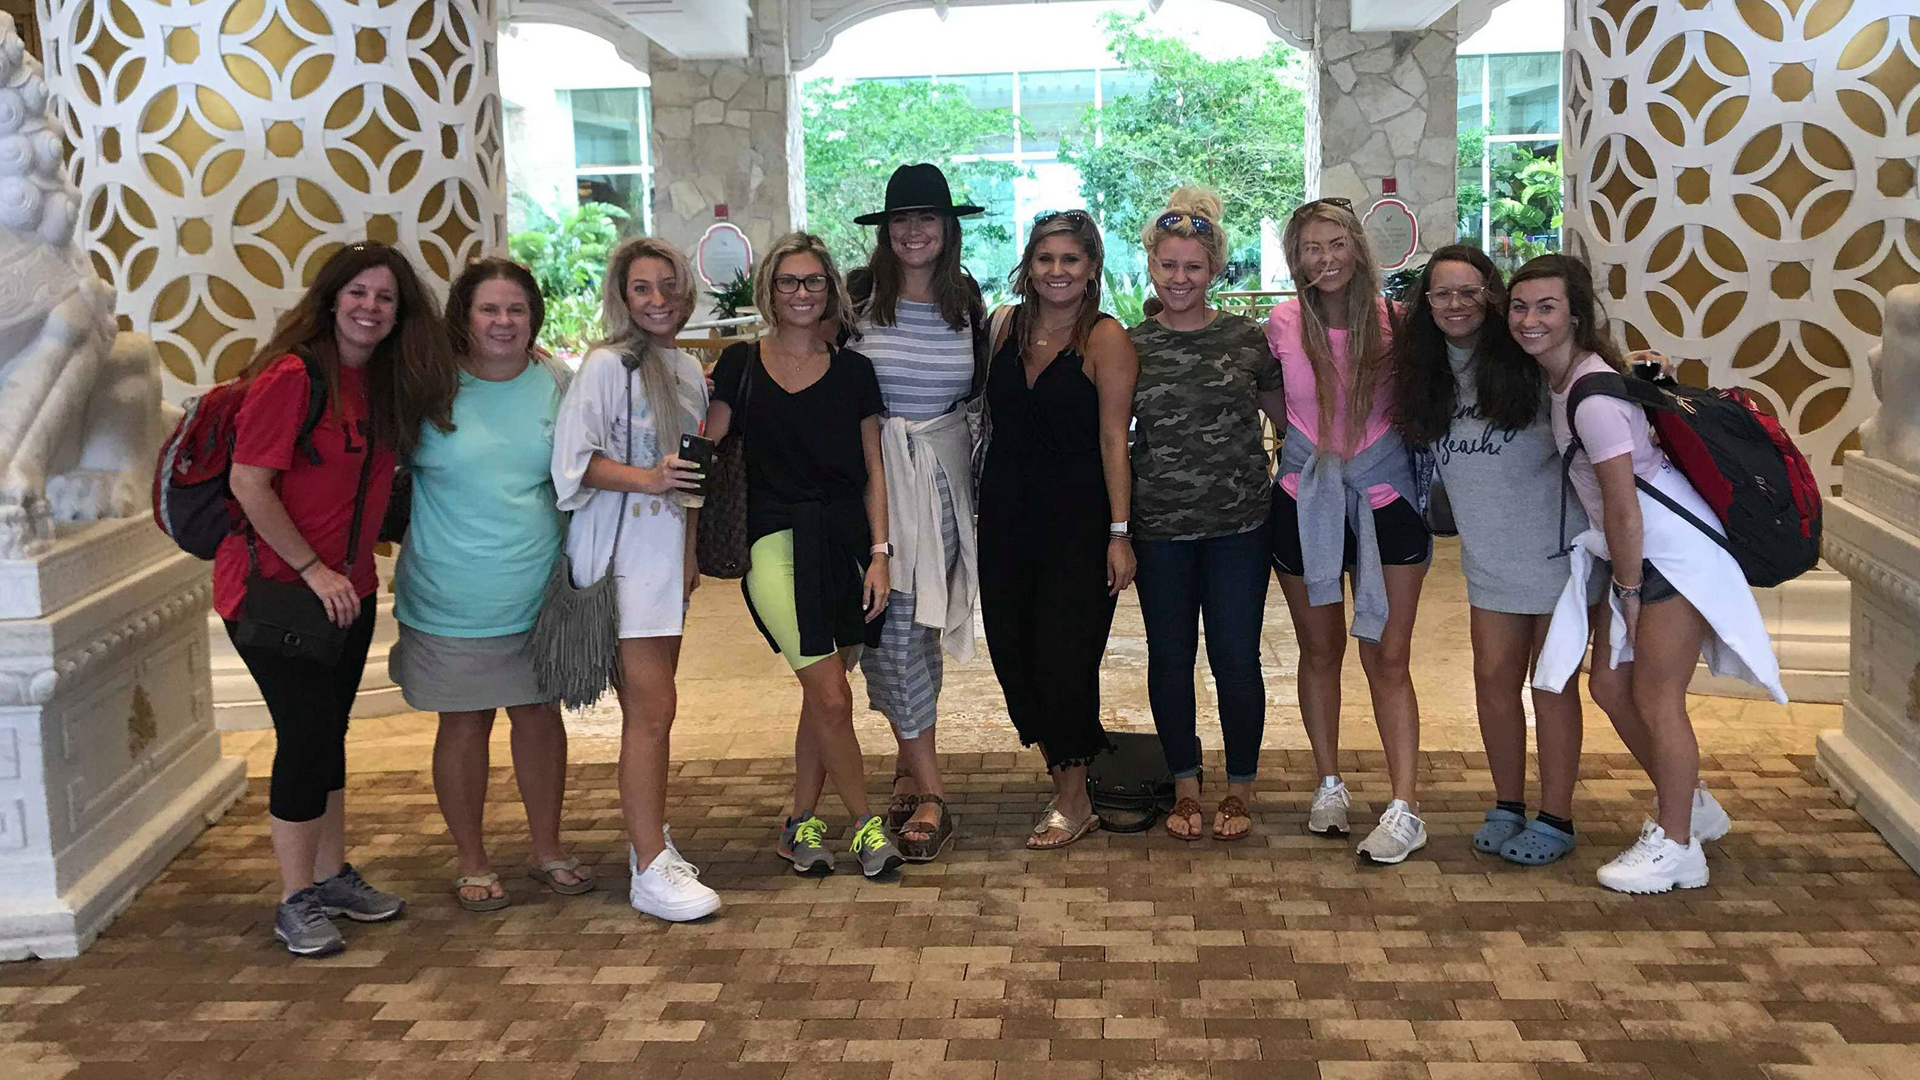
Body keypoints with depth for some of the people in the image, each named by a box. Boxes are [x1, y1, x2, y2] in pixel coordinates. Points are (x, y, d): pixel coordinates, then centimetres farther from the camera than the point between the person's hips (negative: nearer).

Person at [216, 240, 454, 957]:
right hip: (275, 584, -7)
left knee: (328, 732, 15)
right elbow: (249, 483, -18)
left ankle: (333, 876, 28)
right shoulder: (292, 375, -16)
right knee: (305, 733, -5)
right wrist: (313, 569, -17)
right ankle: (296, 903, 7)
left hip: (347, 588, 7)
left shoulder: (388, 383, 7)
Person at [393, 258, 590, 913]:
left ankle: (547, 850, 28)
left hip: (537, 590, 3)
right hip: (450, 600, -2)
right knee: (463, 723, 6)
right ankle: (471, 863, 22)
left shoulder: (555, 385, 2)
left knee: (539, 712, 12)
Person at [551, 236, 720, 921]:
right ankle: (650, 871, -6)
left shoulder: (688, 370, 14)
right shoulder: (607, 365, -9)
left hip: (669, 550, 7)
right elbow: (573, 458, -16)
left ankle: (650, 835, 27)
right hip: (623, 551, -7)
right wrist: (646, 479, -26)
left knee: (651, 704, 14)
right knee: (651, 709, -10)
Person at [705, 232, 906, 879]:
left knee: (822, 694, 8)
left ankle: (802, 825, 23)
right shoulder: (741, 364, 6)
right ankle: (865, 823, 6)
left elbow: (873, 472, 7)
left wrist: (879, 553, 1)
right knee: (831, 697, -9)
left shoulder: (852, 371, 8)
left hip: (846, 543, 2)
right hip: (776, 541, -2)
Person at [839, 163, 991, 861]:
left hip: (944, 470, 3)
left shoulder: (968, 302, 7)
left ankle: (910, 765, 17)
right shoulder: (858, 297, -2)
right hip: (874, 470, -2)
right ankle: (929, 792, -2)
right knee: (891, 625, -7)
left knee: (923, 623, 5)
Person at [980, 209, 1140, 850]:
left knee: (1064, 649, -4)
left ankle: (1073, 802, 9)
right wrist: (982, 502, 11)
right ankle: (1066, 778, 21)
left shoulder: (1106, 339, -8)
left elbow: (1113, 439, -10)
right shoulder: (1005, 325, 8)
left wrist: (1119, 532, -14)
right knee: (1011, 644, 6)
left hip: (1077, 514, -5)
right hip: (1006, 509, 6)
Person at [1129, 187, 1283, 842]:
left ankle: (1241, 787, 21)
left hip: (1239, 523, -1)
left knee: (1235, 658, 3)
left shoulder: (1246, 337, 0)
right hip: (1160, 527, 1)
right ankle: (1185, 784, 26)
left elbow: (1287, 419, 10)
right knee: (1170, 656, 10)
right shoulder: (1131, 346, 2)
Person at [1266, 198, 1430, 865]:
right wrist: (1301, 441, 6)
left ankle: (1405, 810, -1)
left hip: (1384, 498, -2)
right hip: (1305, 501, 2)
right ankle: (1329, 785, 28)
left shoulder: (1393, 322, -7)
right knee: (1320, 651, 13)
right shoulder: (1283, 325, -3)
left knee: (1387, 658, -3)